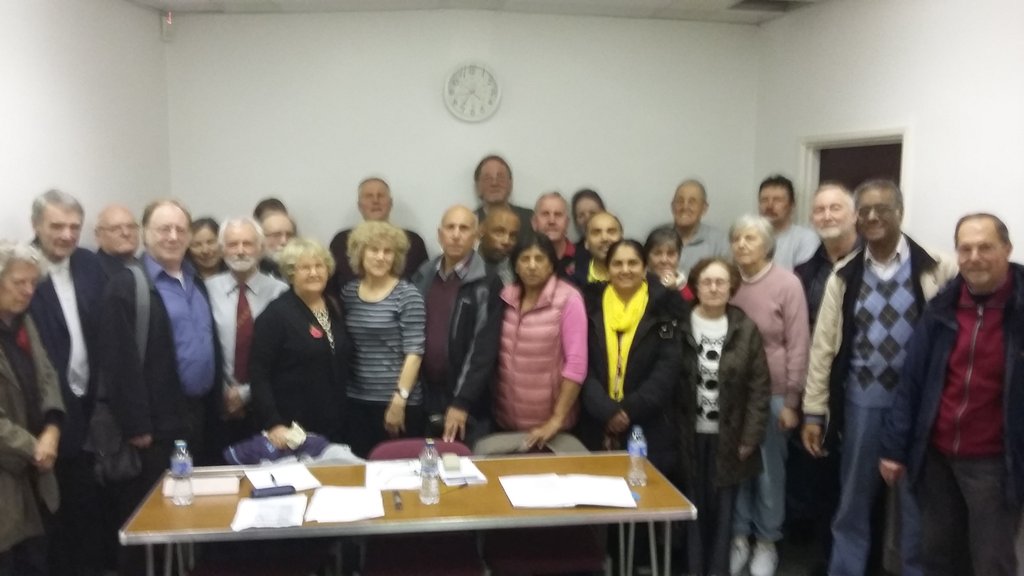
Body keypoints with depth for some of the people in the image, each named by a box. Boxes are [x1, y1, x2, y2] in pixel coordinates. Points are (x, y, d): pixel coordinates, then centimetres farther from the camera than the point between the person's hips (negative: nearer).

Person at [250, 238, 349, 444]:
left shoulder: (334, 310, 10)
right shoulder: (276, 314, -8)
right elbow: (258, 374, -13)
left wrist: (343, 416, 12)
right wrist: (273, 424, -20)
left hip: (334, 427, 6)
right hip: (292, 430, -5)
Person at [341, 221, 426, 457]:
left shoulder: (407, 295, -8)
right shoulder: (348, 292, 6)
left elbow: (414, 352, -11)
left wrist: (400, 400, -15)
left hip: (397, 402, -4)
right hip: (356, 401, 4)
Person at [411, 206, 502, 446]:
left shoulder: (486, 285, -7)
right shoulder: (422, 276, 8)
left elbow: (484, 349, -12)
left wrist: (462, 402, -15)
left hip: (467, 402, -4)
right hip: (425, 397, 4)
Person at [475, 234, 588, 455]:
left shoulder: (568, 299, -11)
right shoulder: (506, 296, 3)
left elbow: (576, 363, -14)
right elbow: (497, 354, 7)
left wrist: (557, 420, -15)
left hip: (548, 425, -4)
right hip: (505, 420, 4)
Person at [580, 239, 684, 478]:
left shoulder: (665, 307, 1)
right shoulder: (591, 304, 5)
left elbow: (668, 368, -5)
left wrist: (631, 409, -14)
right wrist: (607, 411, -13)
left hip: (649, 428, -1)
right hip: (598, 427, 1)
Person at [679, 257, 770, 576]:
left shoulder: (746, 329, -2)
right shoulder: (680, 327, -5)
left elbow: (759, 387, -1)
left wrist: (750, 437, -5)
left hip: (729, 437, 0)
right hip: (690, 436, 0)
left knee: (722, 509, 8)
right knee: (694, 508, 8)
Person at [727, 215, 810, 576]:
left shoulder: (788, 284, -9)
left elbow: (799, 345, -7)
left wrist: (791, 400, -7)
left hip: (772, 393, -2)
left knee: (769, 471, 10)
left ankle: (766, 541, 27)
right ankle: (738, 537, 27)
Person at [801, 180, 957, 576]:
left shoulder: (937, 269, -5)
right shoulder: (844, 276, 3)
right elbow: (824, 345, 4)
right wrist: (813, 411, 2)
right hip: (863, 399, 2)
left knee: (918, 502, 10)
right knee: (853, 499, 13)